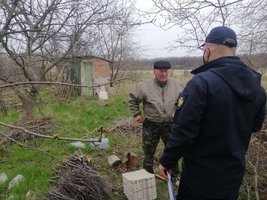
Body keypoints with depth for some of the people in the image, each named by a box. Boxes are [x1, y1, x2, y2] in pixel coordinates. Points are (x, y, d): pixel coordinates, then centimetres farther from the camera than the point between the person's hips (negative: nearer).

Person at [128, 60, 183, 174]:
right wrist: (137, 114, -2)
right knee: (149, 151, 13)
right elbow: (132, 99, 1)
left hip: (170, 124, 2)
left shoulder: (176, 86, -3)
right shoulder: (145, 86, -12)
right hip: (151, 125, -2)